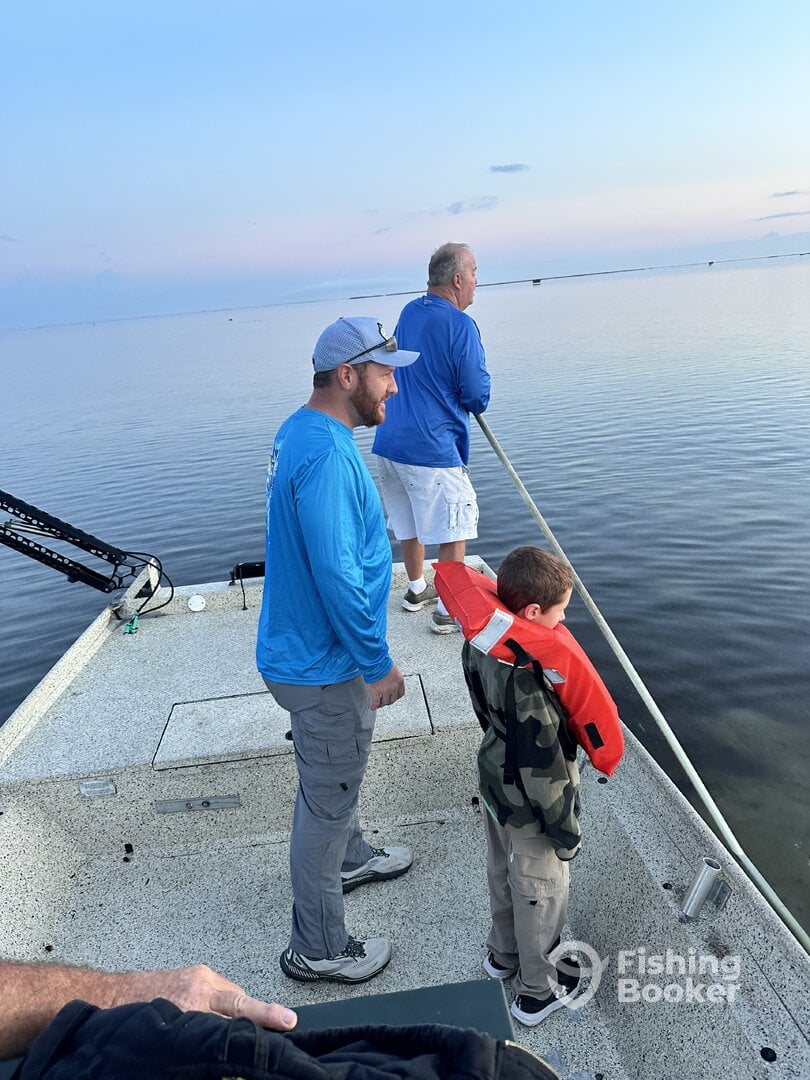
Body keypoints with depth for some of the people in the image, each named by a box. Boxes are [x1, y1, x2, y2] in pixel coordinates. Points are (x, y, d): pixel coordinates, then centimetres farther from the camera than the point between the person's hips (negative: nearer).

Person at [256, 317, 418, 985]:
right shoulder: (327, 454, -27)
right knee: (327, 798, 7)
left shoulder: (303, 432, 6)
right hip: (325, 664, -10)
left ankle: (350, 858, 54)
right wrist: (379, 662, -20)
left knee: (335, 776, 29)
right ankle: (317, 949, 28)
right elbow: (337, 574, -30)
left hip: (309, 648, 10)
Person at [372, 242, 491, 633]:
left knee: (409, 522, 21)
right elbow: (478, 397, -12)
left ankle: (417, 589, 37)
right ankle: (448, 610, 11)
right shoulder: (460, 326, -14)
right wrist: (473, 398, 10)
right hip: (432, 450, -8)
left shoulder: (408, 312, 10)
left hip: (390, 443, 8)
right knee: (453, 531, 4)